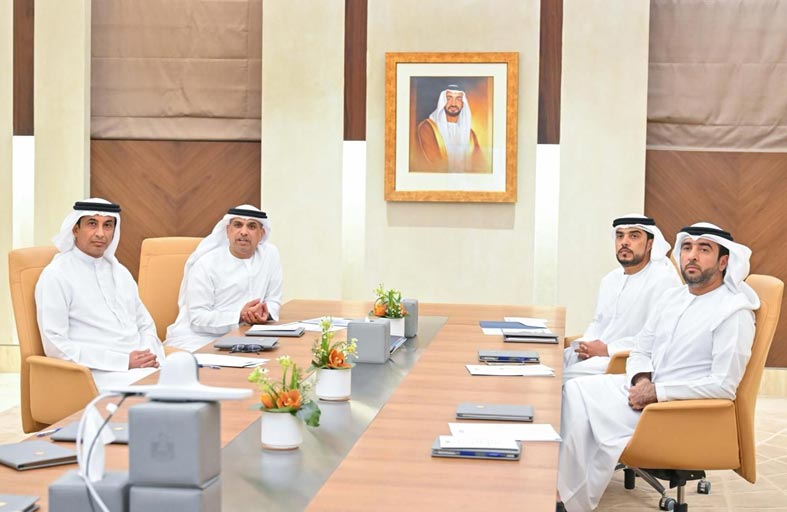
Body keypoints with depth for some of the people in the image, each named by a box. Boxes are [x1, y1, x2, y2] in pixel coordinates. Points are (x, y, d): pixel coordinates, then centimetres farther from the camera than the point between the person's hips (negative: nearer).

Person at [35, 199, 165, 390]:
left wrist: (150, 356, -3)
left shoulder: (119, 271, 18)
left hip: (143, 367, 6)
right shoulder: (56, 276, -2)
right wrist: (123, 361, -15)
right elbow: (55, 345, -10)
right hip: (98, 372, -6)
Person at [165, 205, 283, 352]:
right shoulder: (206, 264, -9)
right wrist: (239, 316, -24)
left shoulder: (270, 254, 3)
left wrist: (266, 313, -14)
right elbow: (198, 318, -13)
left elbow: (273, 301, 10)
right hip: (199, 339, -5)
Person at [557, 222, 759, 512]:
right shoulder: (671, 297, 10)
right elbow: (640, 351, 15)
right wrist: (641, 381, -9)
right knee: (576, 392, -12)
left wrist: (656, 392, -19)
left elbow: (724, 386, -18)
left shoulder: (734, 312, -13)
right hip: (646, 391, 7)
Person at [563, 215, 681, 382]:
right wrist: (586, 345, 2)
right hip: (595, 353, 8)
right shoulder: (610, 279, 18)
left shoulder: (663, 279, -10)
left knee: (566, 377, -28)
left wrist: (607, 349, -17)